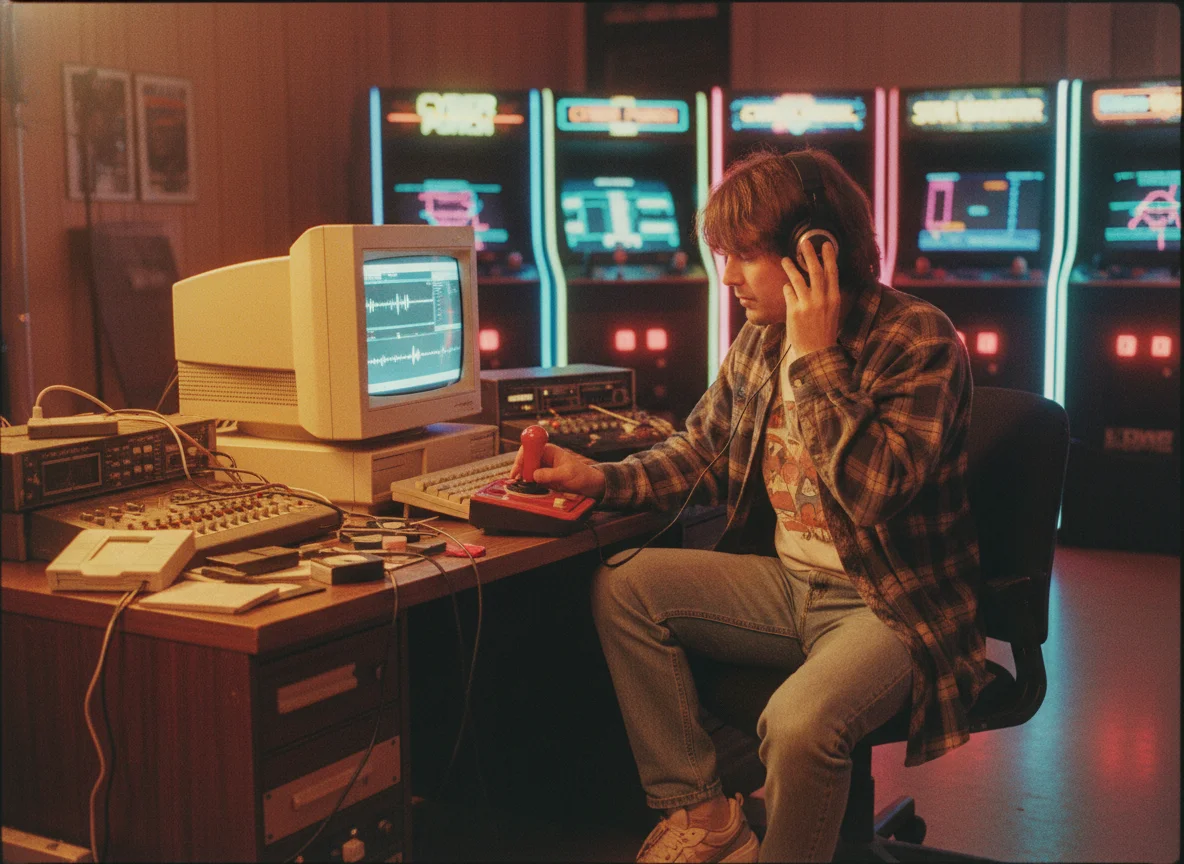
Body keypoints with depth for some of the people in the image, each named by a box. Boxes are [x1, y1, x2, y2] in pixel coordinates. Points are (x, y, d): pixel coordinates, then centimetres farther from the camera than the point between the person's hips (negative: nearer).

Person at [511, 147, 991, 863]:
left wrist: (815, 356, -26)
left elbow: (874, 493, -29)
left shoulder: (919, 340, -17)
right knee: (623, 585, -5)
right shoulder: (760, 340, 4)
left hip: (892, 607, -7)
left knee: (797, 723, -35)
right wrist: (601, 478, 0)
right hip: (784, 582, 8)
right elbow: (703, 454, 16)